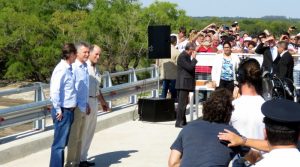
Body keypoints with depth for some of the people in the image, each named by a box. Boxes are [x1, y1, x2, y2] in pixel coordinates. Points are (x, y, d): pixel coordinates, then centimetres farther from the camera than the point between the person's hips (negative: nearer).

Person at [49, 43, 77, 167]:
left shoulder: (68, 68, 10)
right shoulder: (62, 69, -18)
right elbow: (55, 90, -24)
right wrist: (58, 109, -18)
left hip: (69, 110, 9)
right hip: (63, 112, -9)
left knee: (64, 142, 17)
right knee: (59, 143, -2)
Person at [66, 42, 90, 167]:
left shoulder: (85, 66, 10)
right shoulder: (73, 67, -17)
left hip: (83, 107, 9)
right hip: (76, 107, -9)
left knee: (79, 137, 15)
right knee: (73, 137, -1)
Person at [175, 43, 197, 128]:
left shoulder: (187, 56, 16)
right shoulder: (182, 57, -14)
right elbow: (190, 67, -21)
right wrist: (194, 58, -12)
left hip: (186, 83, 10)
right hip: (183, 83, -10)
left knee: (183, 103, 13)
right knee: (182, 104, -9)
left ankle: (183, 121, 19)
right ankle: (179, 122, -7)